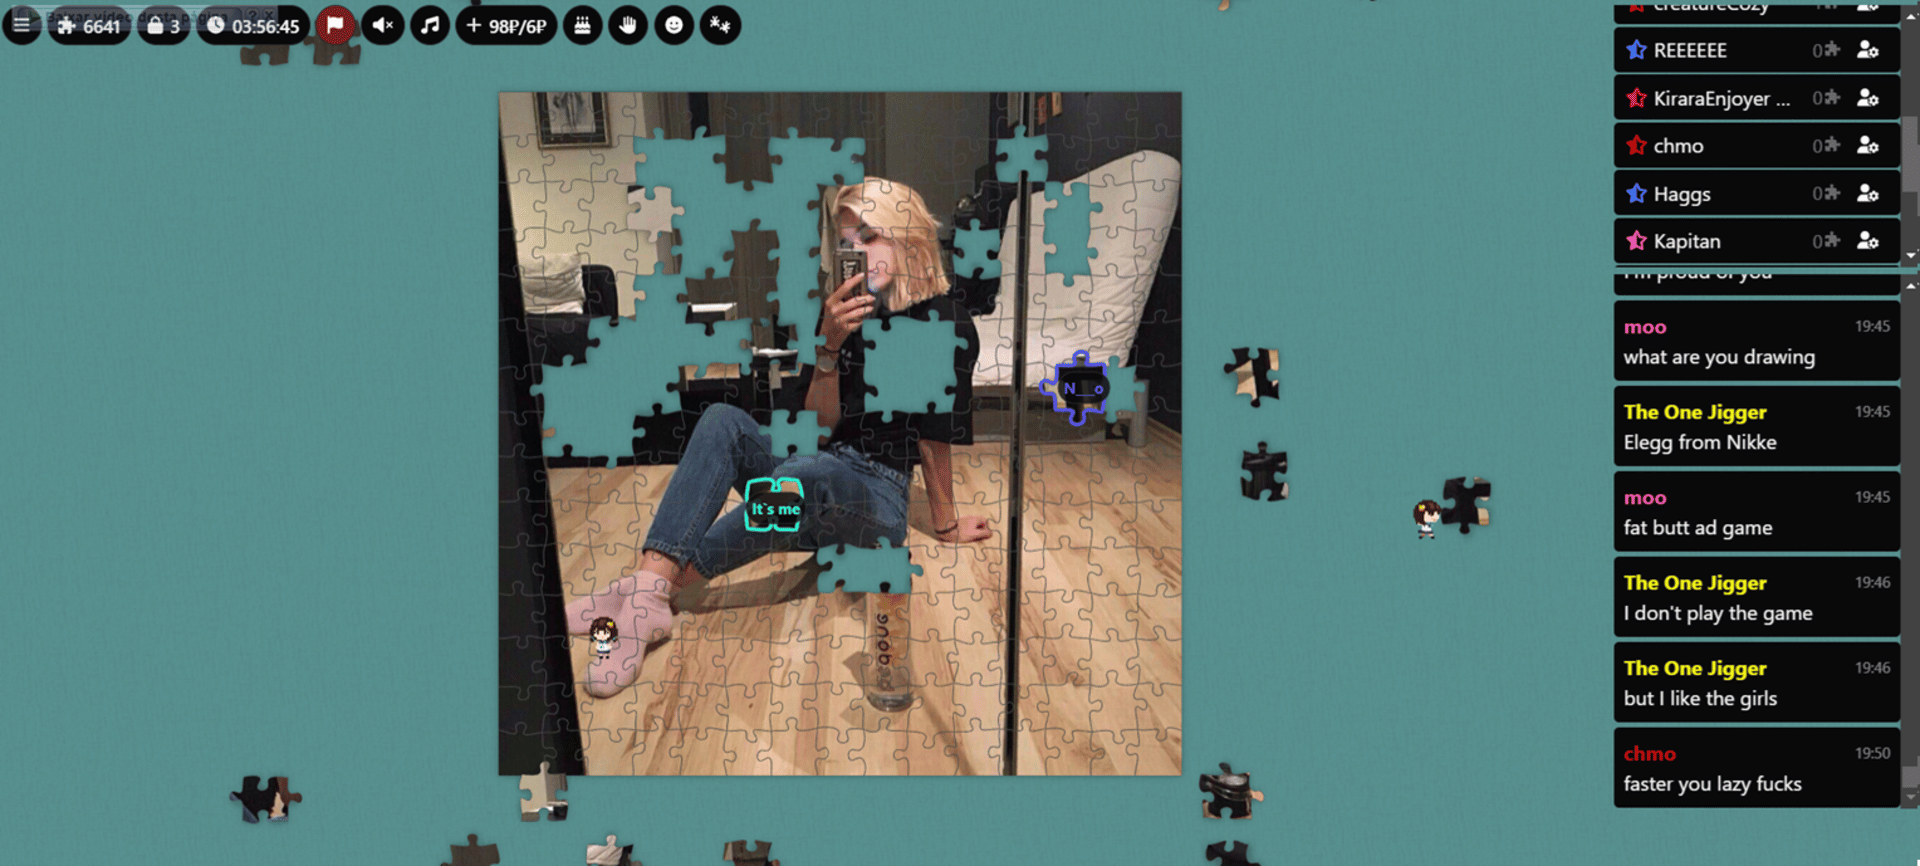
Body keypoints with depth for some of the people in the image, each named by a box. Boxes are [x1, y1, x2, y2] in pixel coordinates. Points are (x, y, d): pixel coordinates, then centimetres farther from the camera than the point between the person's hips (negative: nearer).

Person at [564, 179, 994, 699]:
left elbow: (935, 436, -1)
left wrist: (946, 525, 7)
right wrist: (829, 346, -11)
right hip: (819, 466, 5)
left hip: (879, 501, -5)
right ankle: (650, 579, -42)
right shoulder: (842, 310, 9)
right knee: (722, 421, -22)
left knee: (803, 476, -39)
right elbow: (820, 425, 4)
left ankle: (651, 592, -43)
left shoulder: (944, 322, -6)